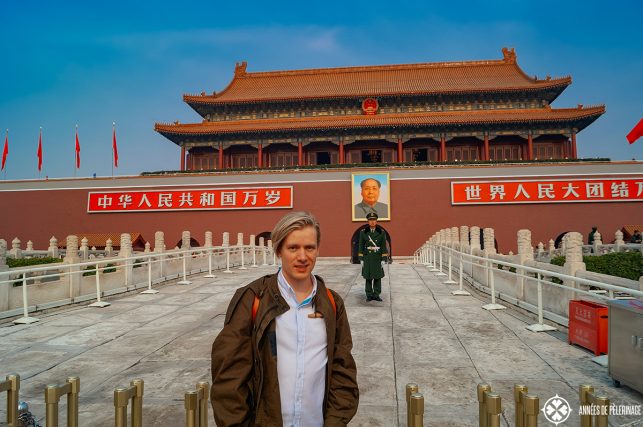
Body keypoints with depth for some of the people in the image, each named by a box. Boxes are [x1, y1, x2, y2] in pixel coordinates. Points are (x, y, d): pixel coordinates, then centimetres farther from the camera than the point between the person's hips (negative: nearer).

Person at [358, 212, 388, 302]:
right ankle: (369, 295, 11)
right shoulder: (363, 232, -2)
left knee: (377, 277, 4)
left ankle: (376, 295, 13)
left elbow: (384, 247, -1)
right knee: (368, 277, 3)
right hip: (367, 258, 0)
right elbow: (361, 246, 1)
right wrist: (361, 259, -3)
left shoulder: (381, 232, -1)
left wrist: (383, 259, -6)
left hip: (378, 257, 0)